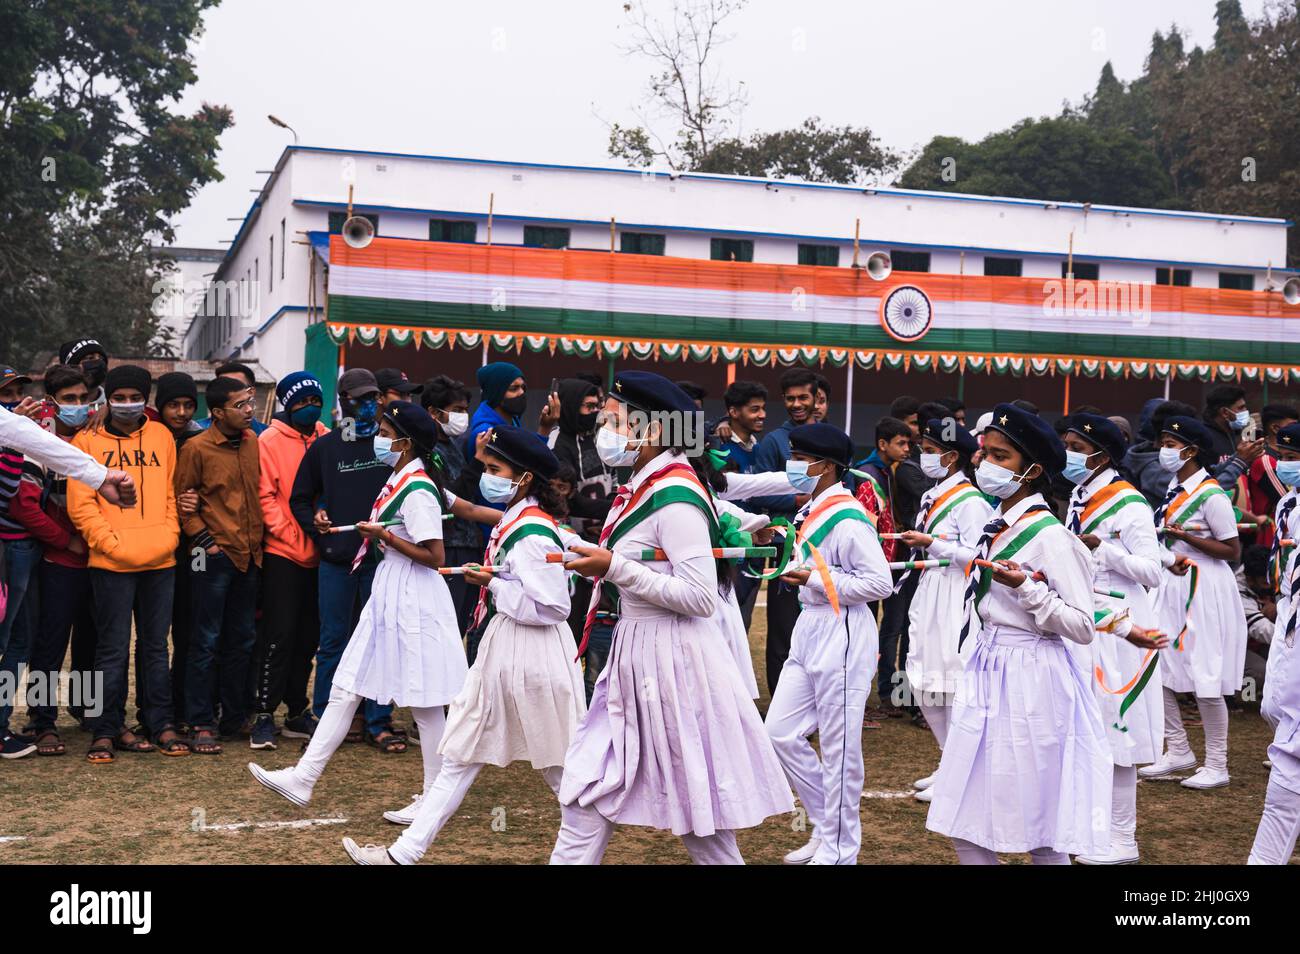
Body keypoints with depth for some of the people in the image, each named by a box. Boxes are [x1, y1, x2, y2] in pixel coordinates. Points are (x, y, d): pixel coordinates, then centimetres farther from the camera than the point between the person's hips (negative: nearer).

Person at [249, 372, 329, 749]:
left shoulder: (325, 439, 8)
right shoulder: (270, 441, -5)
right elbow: (265, 497, -8)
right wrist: (293, 536, -13)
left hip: (318, 553, 5)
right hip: (283, 553, -5)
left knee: (308, 635, 11)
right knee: (278, 635, -4)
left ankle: (298, 711, 21)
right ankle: (263, 714, 4)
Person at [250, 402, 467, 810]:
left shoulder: (417, 491, -17)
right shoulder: (398, 480, 11)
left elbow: (434, 557, -21)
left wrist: (385, 535, -17)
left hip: (412, 599, -10)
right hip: (387, 592, 10)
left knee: (423, 703, 1)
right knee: (346, 687, 8)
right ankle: (303, 778, 11)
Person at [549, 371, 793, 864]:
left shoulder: (675, 501, -18)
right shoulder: (641, 490, 11)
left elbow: (700, 597, -23)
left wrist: (616, 568, -22)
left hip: (673, 659, -10)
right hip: (634, 653, 10)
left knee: (702, 824, 4)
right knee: (586, 796, 11)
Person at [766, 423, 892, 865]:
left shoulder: (848, 520, -17)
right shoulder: (811, 512, 11)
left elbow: (879, 583, -20)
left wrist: (814, 579, -18)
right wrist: (797, 570, 5)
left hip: (843, 634, -10)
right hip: (809, 629, 10)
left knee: (839, 749, 0)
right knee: (781, 732, 10)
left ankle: (839, 849, 13)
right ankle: (826, 827, 24)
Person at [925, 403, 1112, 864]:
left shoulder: (1050, 536, -15)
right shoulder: (995, 528, 10)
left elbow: (1082, 627, -16)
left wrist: (1025, 587, -25)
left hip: (1030, 682, -8)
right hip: (984, 675, 8)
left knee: (1038, 829, 3)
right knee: (967, 825, 9)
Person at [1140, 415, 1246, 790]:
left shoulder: (1211, 496, -15)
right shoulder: (1173, 486, 9)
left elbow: (1233, 551, -13)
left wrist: (1185, 537, -21)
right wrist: (1169, 557, -1)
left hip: (1204, 591, -8)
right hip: (1171, 585, 8)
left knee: (1205, 678, -2)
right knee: (1156, 669, 7)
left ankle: (1216, 766, 10)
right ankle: (1178, 751, 21)